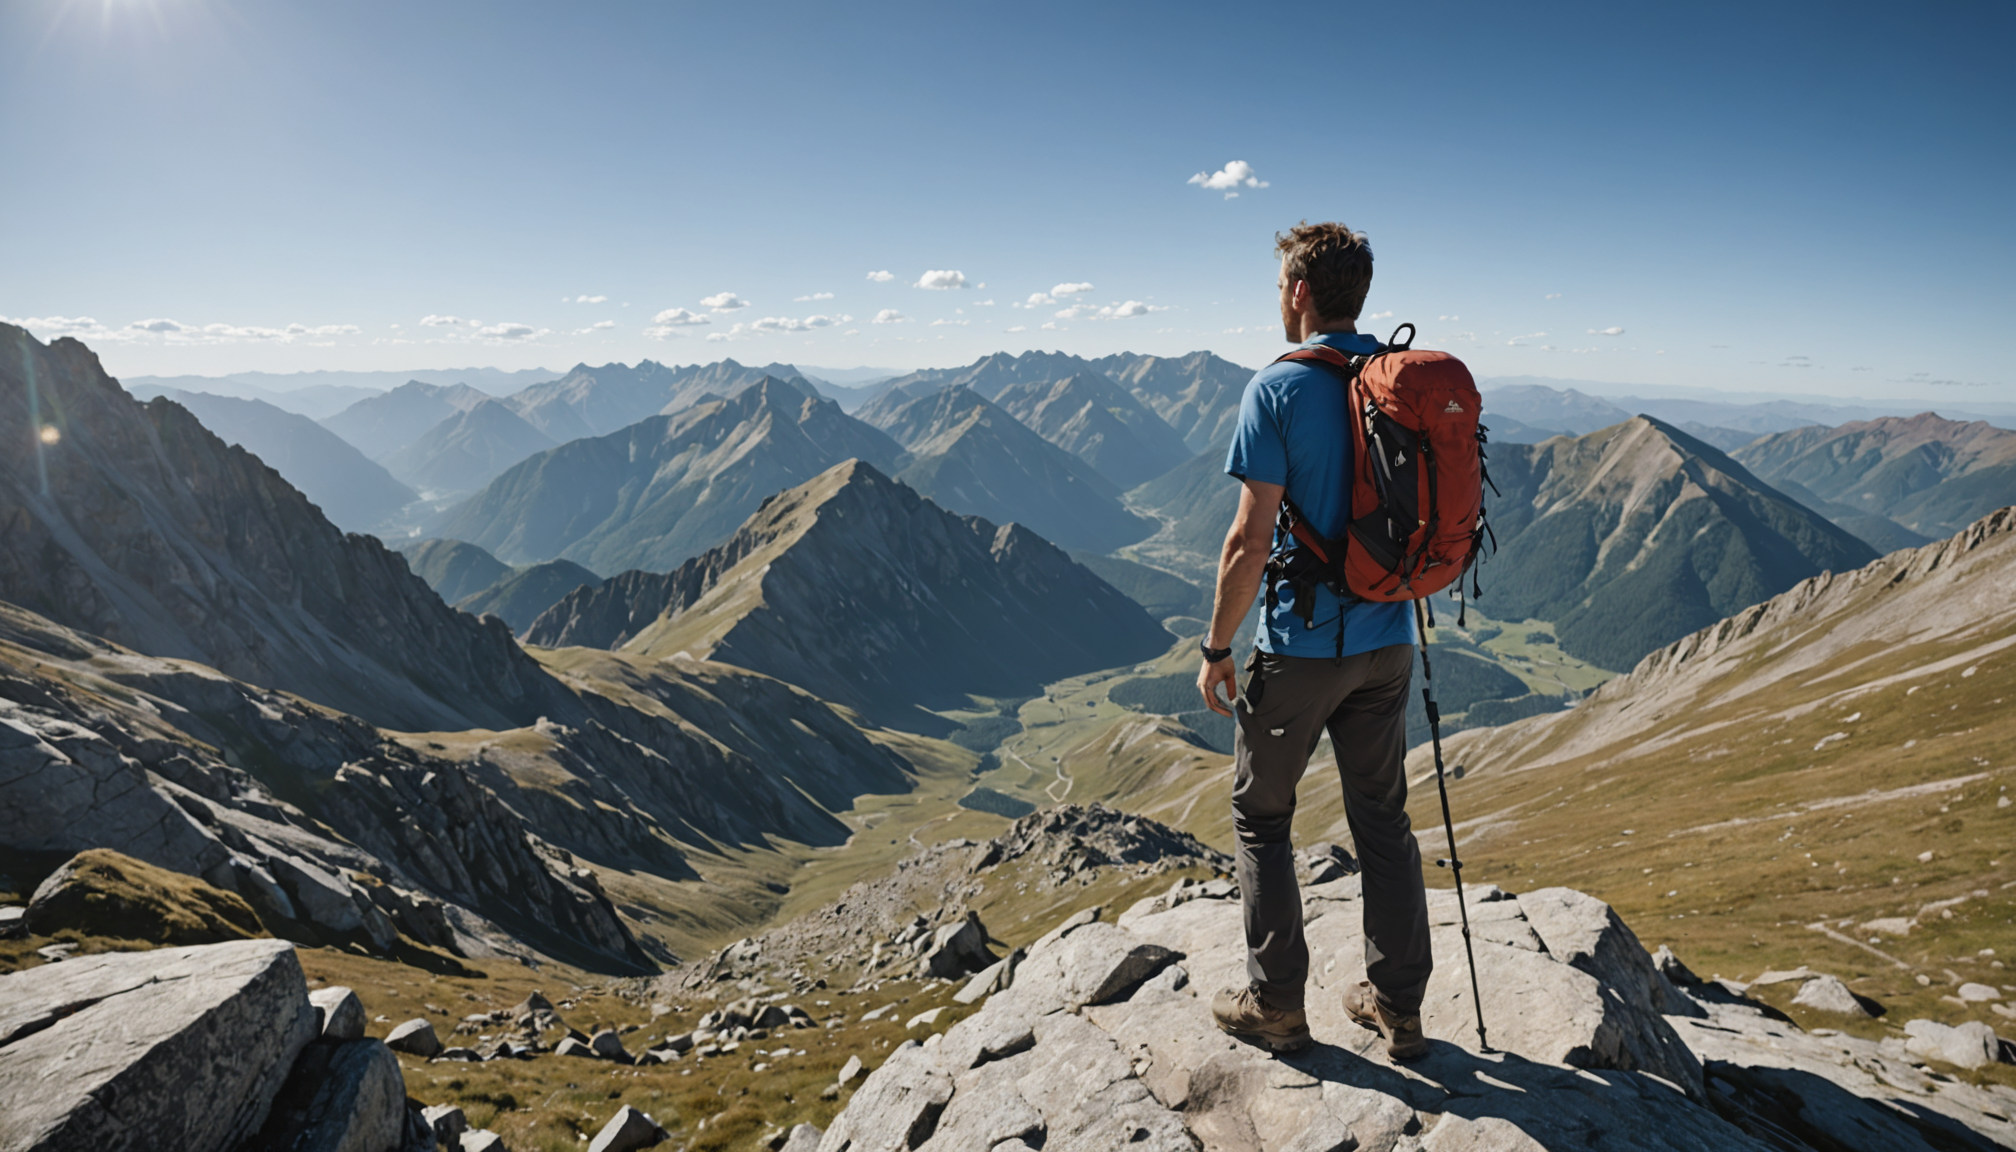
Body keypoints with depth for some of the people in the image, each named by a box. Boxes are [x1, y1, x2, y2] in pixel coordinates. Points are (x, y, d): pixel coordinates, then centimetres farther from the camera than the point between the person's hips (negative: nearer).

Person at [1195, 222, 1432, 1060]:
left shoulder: (1278, 389, -15)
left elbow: (1251, 539, -17)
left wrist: (1216, 648, -8)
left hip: (1300, 645, -6)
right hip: (1387, 643, 6)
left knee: (1260, 817, 11)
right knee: (1383, 819, 16)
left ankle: (1275, 1004, 20)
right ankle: (1397, 1005, 25)